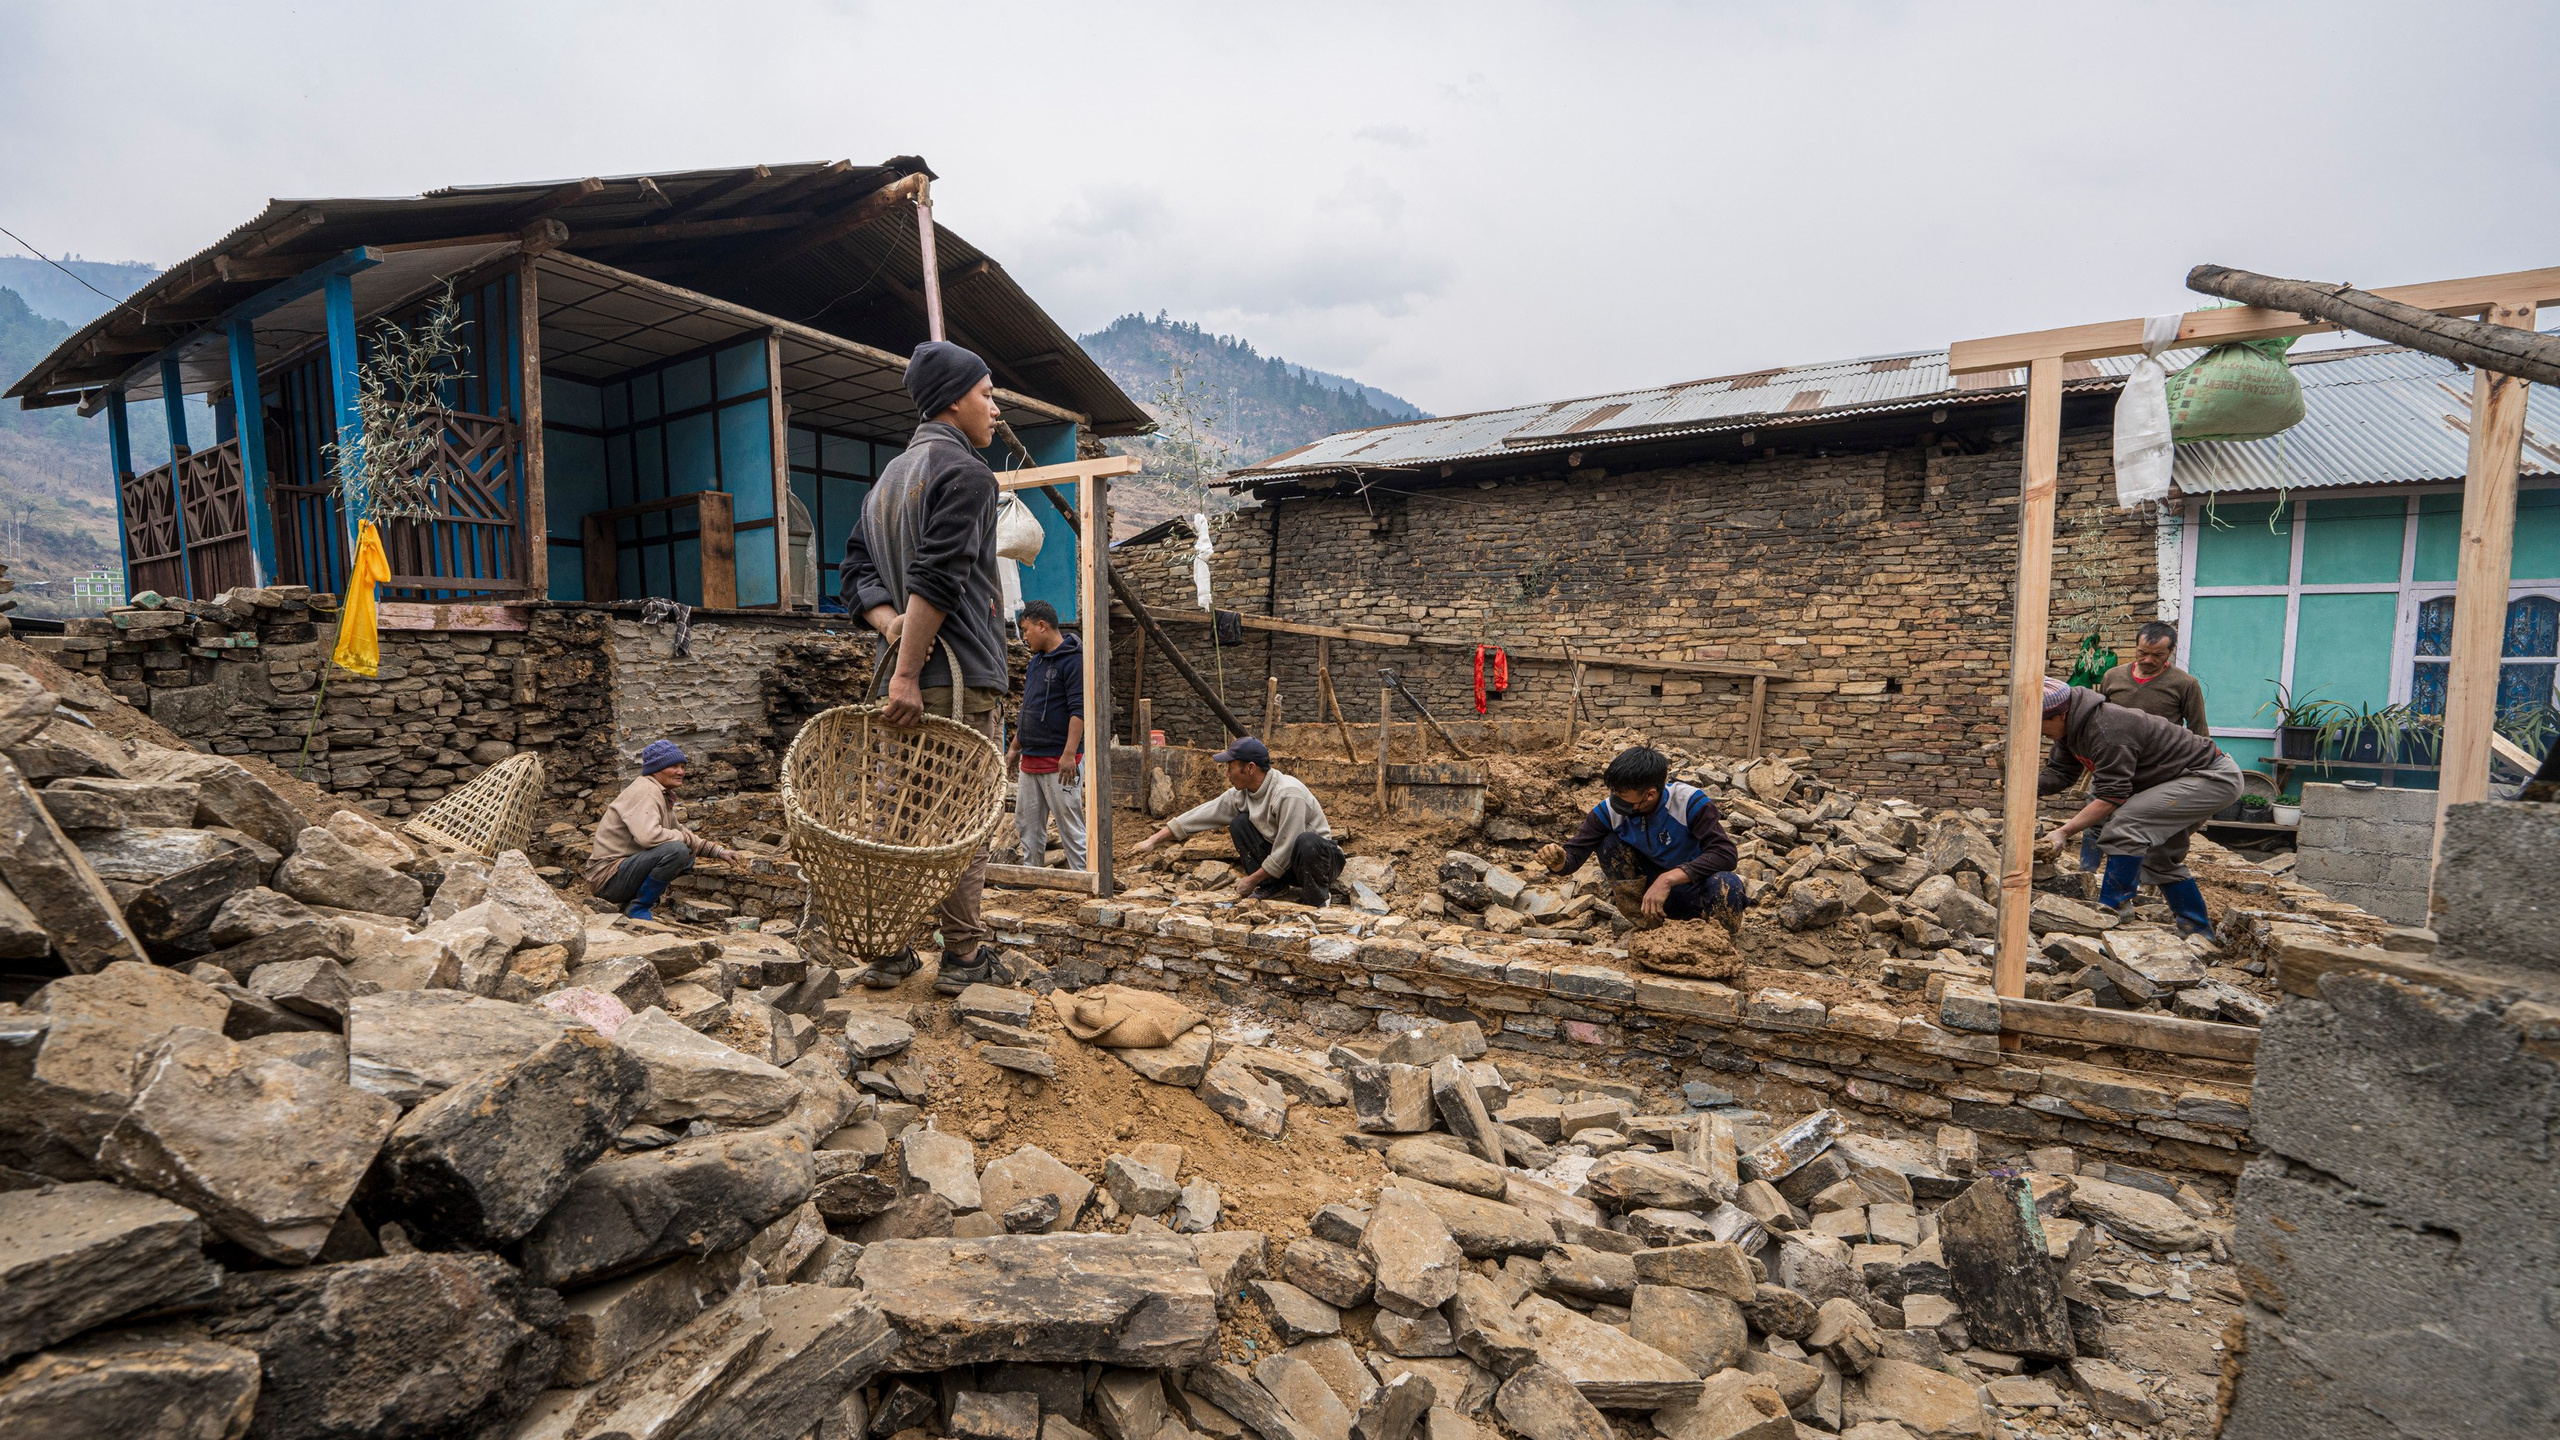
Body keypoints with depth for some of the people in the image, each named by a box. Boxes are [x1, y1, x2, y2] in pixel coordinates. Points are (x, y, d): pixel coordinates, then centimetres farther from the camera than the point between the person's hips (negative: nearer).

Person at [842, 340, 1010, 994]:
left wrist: (892, 624, -1)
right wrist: (908, 673, -20)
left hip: (907, 669, 8)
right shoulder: (965, 472, -8)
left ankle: (887, 952, 16)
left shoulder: (887, 478, 21)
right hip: (959, 675, -8)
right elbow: (937, 579, -18)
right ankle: (962, 956, 6)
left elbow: (856, 569, 15)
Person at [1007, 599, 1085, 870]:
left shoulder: (1073, 659, -10)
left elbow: (1078, 710, -18)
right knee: (1027, 824, 14)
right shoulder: (1036, 661, 18)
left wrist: (1069, 754, -25)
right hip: (1031, 759, 9)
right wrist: (1015, 747, 25)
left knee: (1071, 827, -5)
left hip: (1058, 760, -9)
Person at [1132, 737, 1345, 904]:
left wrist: (1251, 881, -17)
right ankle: (1272, 886, -1)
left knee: (1306, 842, -40)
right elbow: (1203, 814, -1)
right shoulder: (1242, 793, -5)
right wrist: (1154, 840, -2)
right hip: (1281, 856, 6)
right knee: (1239, 822, -8)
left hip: (1322, 857, -6)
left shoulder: (1288, 793, -28)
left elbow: (1285, 850, -26)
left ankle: (1316, 896, -10)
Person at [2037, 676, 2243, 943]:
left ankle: (2111, 911, -19)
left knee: (2125, 824, -27)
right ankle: (2201, 935, 33)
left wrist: (2064, 831, -35)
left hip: (2216, 779, -11)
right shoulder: (2072, 726, -3)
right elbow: (2058, 774, -2)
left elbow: (2112, 797, -34)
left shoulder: (2106, 730, -34)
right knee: (2161, 859, 19)